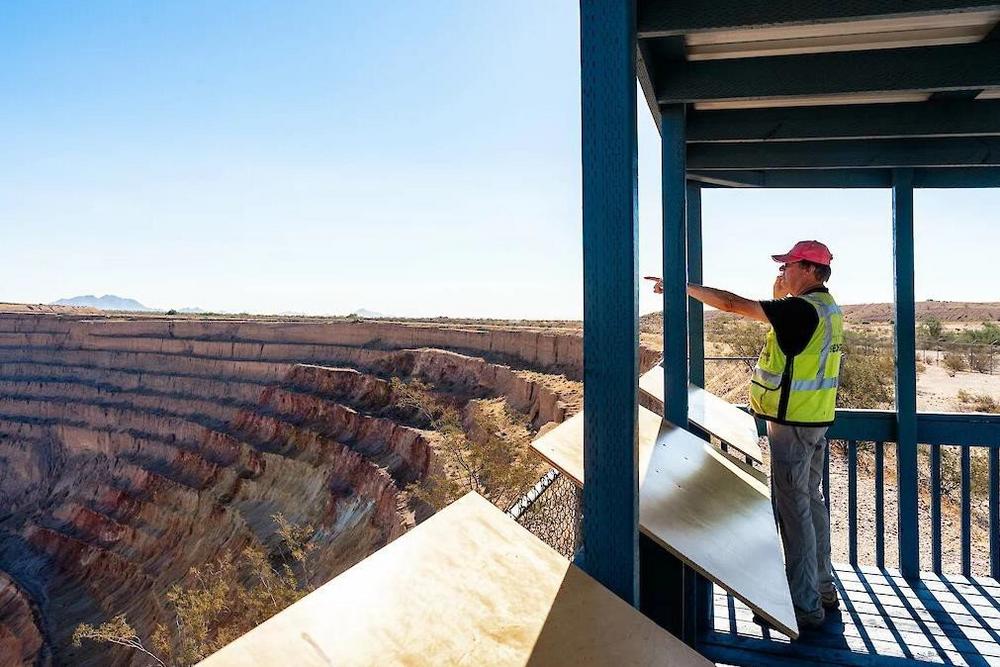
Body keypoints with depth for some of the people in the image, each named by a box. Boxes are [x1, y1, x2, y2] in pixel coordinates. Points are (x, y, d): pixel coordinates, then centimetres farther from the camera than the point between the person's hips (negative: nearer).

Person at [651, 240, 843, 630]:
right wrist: (781, 291, 13)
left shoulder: (802, 309, -19)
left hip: (792, 423, -10)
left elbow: (732, 304, -21)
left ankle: (805, 606, 6)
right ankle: (822, 588, 31)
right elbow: (780, 318, 26)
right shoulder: (826, 306, 10)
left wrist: (683, 287, -13)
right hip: (815, 421, 10)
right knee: (811, 501, 18)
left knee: (794, 507, -3)